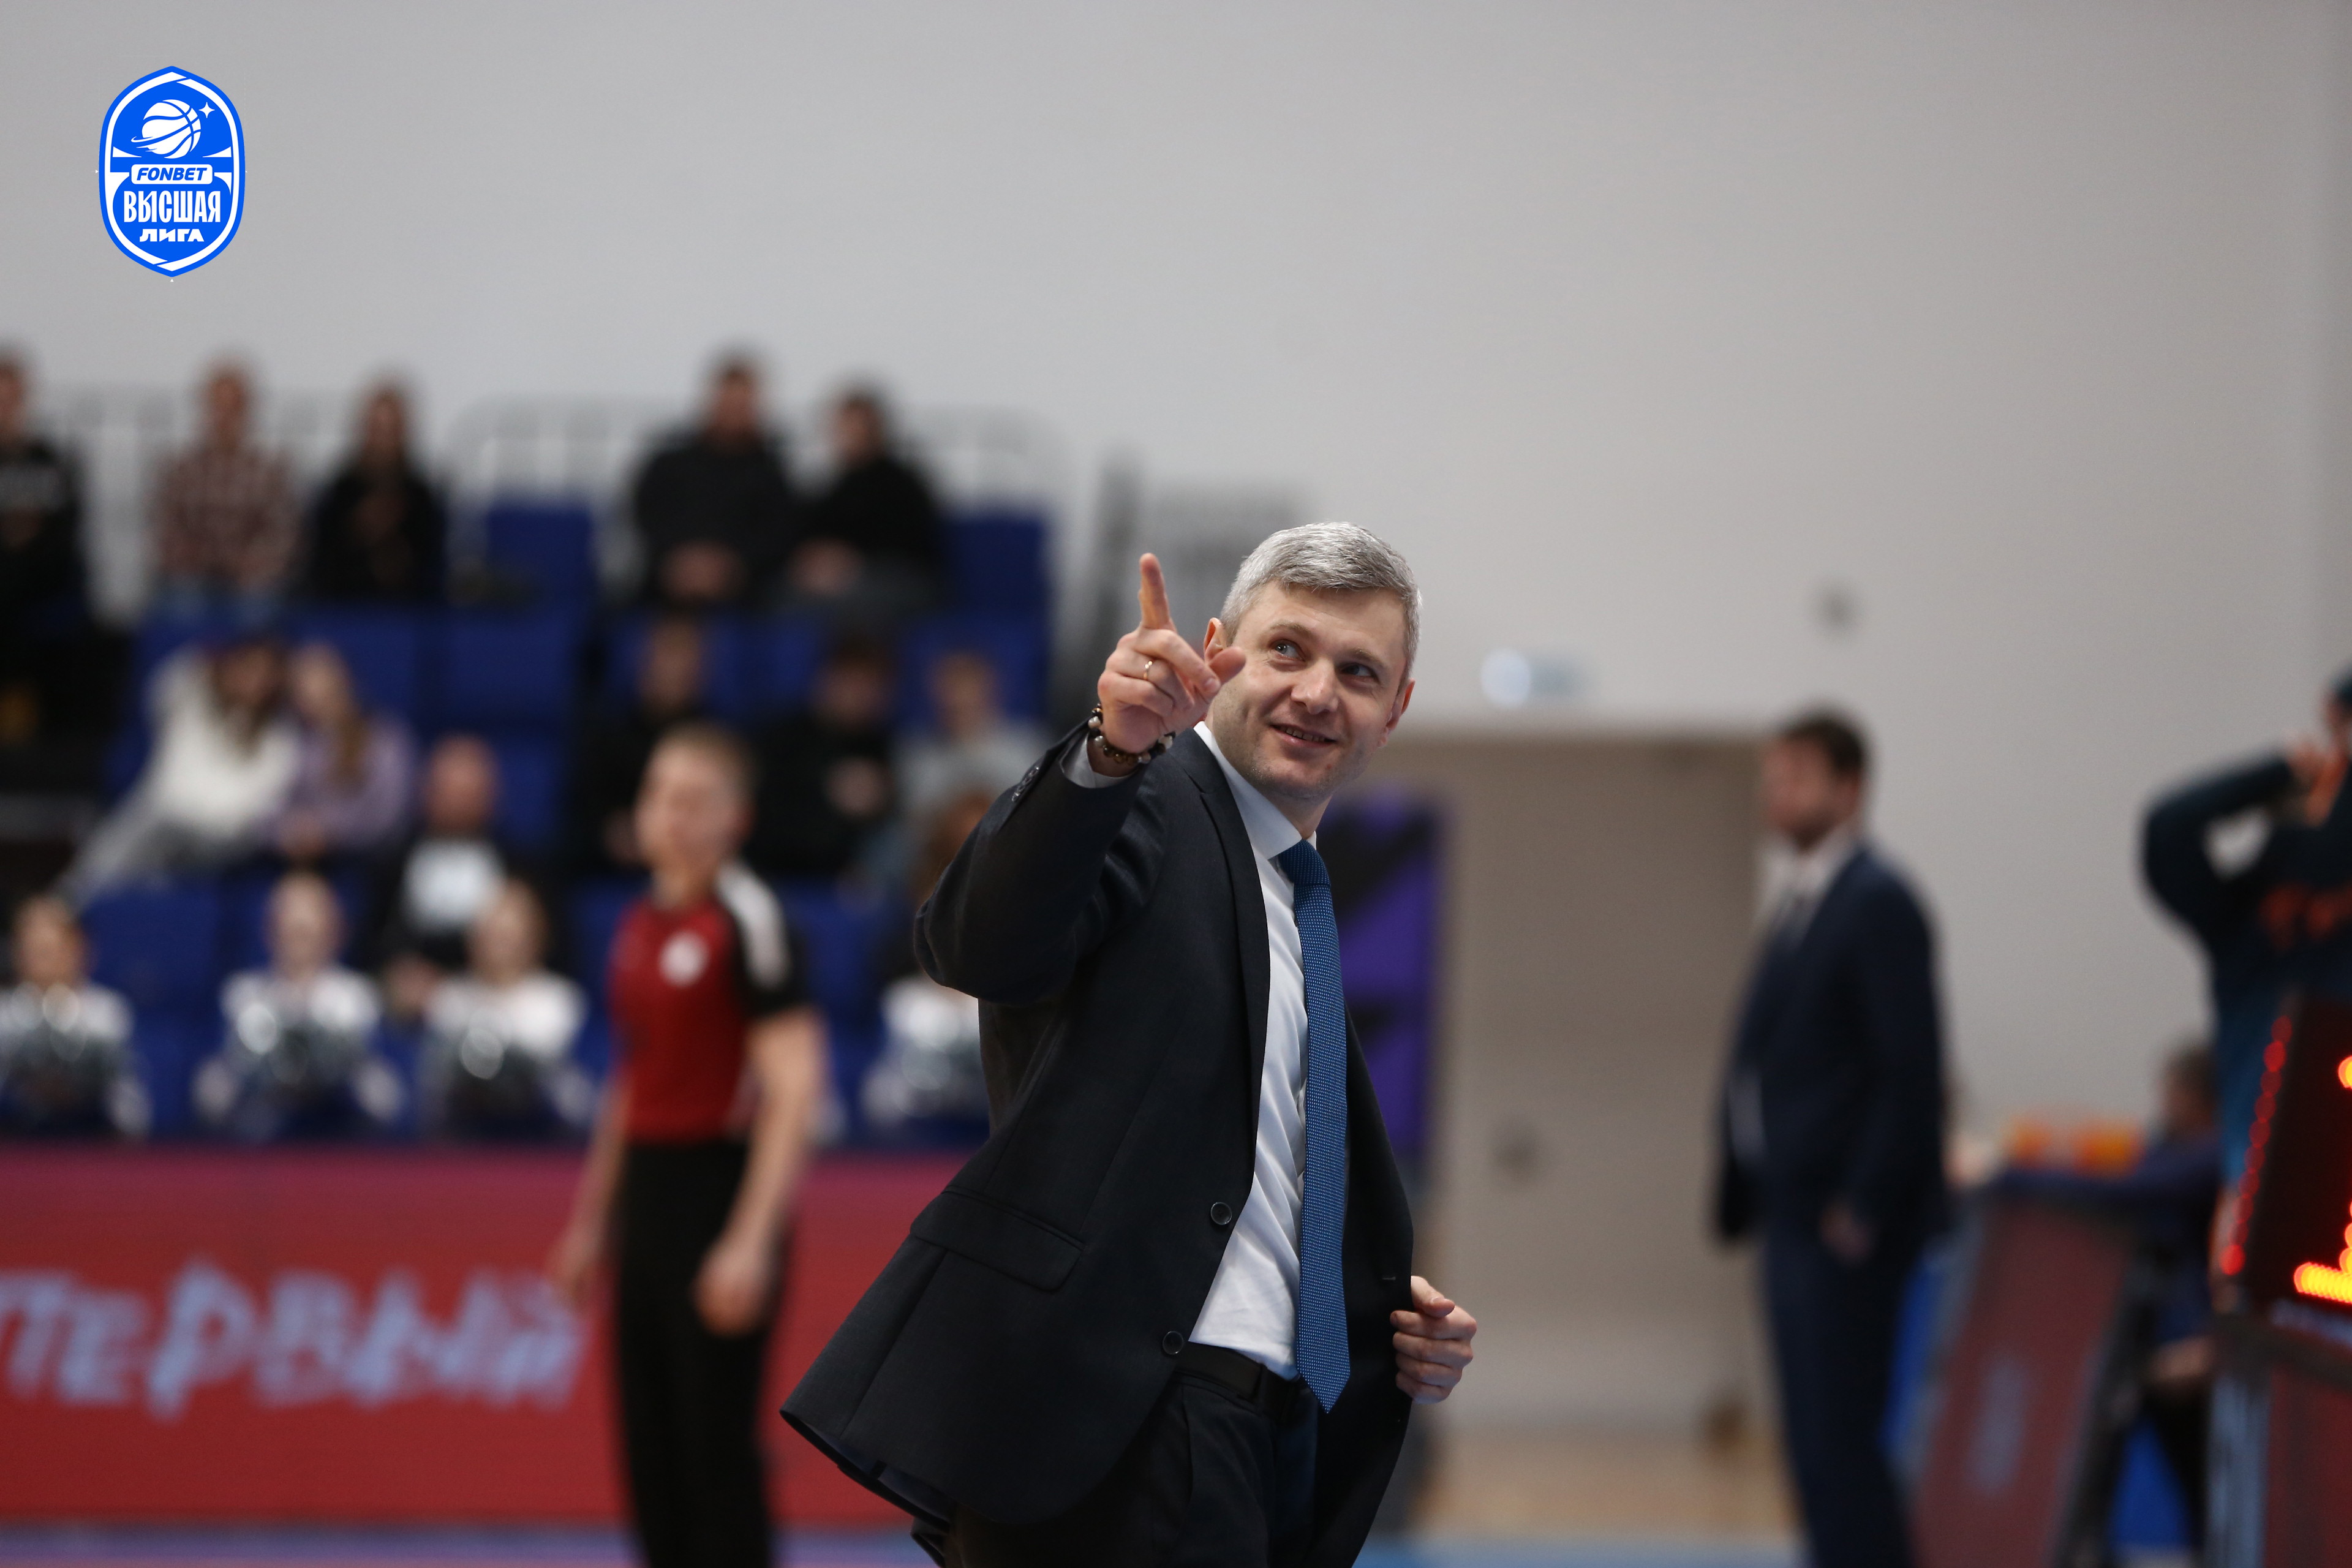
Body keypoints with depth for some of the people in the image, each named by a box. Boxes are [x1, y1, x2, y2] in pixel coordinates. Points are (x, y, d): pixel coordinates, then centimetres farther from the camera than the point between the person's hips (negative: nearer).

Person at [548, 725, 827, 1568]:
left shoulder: (747, 920, -12)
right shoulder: (641, 923, 13)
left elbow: (793, 1088, -16)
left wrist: (752, 1239, -22)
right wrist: (593, 1216, 21)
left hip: (722, 1189, -8)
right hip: (646, 1190, 8)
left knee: (717, 1440, -7)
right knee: (650, 1443, 9)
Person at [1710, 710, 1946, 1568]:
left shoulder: (1877, 903, -12)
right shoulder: (1799, 901, 16)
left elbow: (1912, 1069, -17)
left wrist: (1860, 1208, -18)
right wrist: (1746, 1193, 12)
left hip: (1844, 1220, -9)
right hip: (1793, 1209, 9)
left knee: (1836, 1435, -10)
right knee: (1815, 1438, 11)